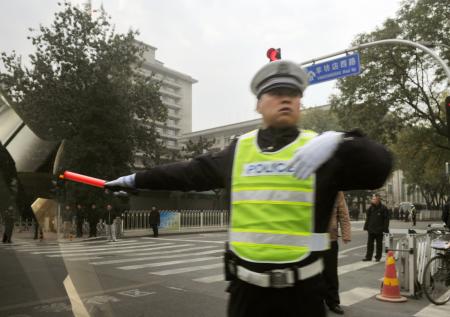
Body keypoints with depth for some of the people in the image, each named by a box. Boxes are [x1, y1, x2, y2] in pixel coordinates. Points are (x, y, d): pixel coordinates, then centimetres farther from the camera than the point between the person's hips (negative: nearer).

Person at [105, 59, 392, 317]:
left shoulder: (321, 149, -1)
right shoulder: (238, 151, 6)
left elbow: (379, 166, -11)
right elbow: (190, 172, 15)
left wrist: (338, 141, -30)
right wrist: (136, 180, 21)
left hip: (302, 288, -1)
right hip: (247, 286, 2)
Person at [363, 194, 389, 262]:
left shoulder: (383, 208, -7)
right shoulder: (371, 208, 7)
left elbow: (386, 219, -6)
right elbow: (368, 218, 13)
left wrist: (385, 229, -11)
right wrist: (366, 226, 8)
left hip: (379, 230, -4)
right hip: (371, 229, 4)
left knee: (379, 244, 7)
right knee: (370, 243, 7)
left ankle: (378, 257, 17)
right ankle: (368, 257, 13)